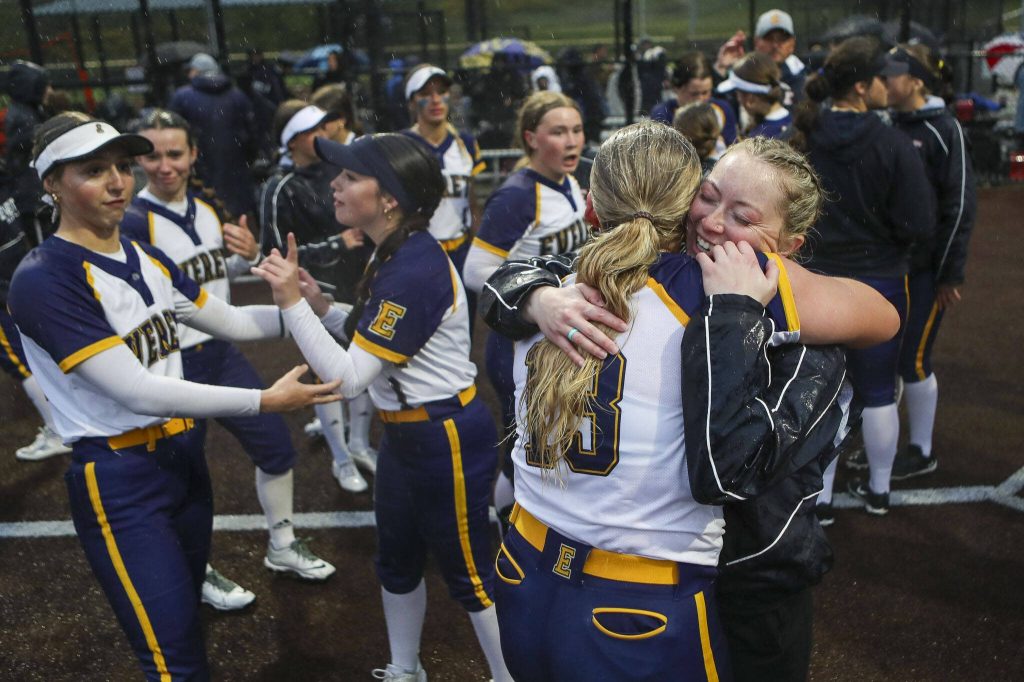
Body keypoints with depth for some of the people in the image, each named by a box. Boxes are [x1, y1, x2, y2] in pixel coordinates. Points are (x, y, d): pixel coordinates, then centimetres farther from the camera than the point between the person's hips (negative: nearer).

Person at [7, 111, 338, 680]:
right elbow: (139, 393, -23)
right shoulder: (44, 280, -18)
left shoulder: (147, 259, 8)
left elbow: (232, 322, 14)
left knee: (186, 621, 21)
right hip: (118, 482, -7)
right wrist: (265, 401, -25)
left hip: (185, 456, 8)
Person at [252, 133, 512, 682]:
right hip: (405, 434, 10)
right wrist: (319, 306, -3)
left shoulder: (414, 270, -27)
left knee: (469, 574, 8)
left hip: (446, 440, -10)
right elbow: (369, 340, 10)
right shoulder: (395, 253, 3)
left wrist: (292, 304, -27)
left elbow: (348, 378, -27)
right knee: (396, 559, 24)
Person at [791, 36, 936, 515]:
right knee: (878, 393, 14)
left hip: (816, 279, 2)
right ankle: (878, 491, 29)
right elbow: (919, 224, -16)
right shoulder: (893, 146, -16)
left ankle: (820, 496, 17)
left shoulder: (803, 138, -6)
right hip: (879, 281, -2)